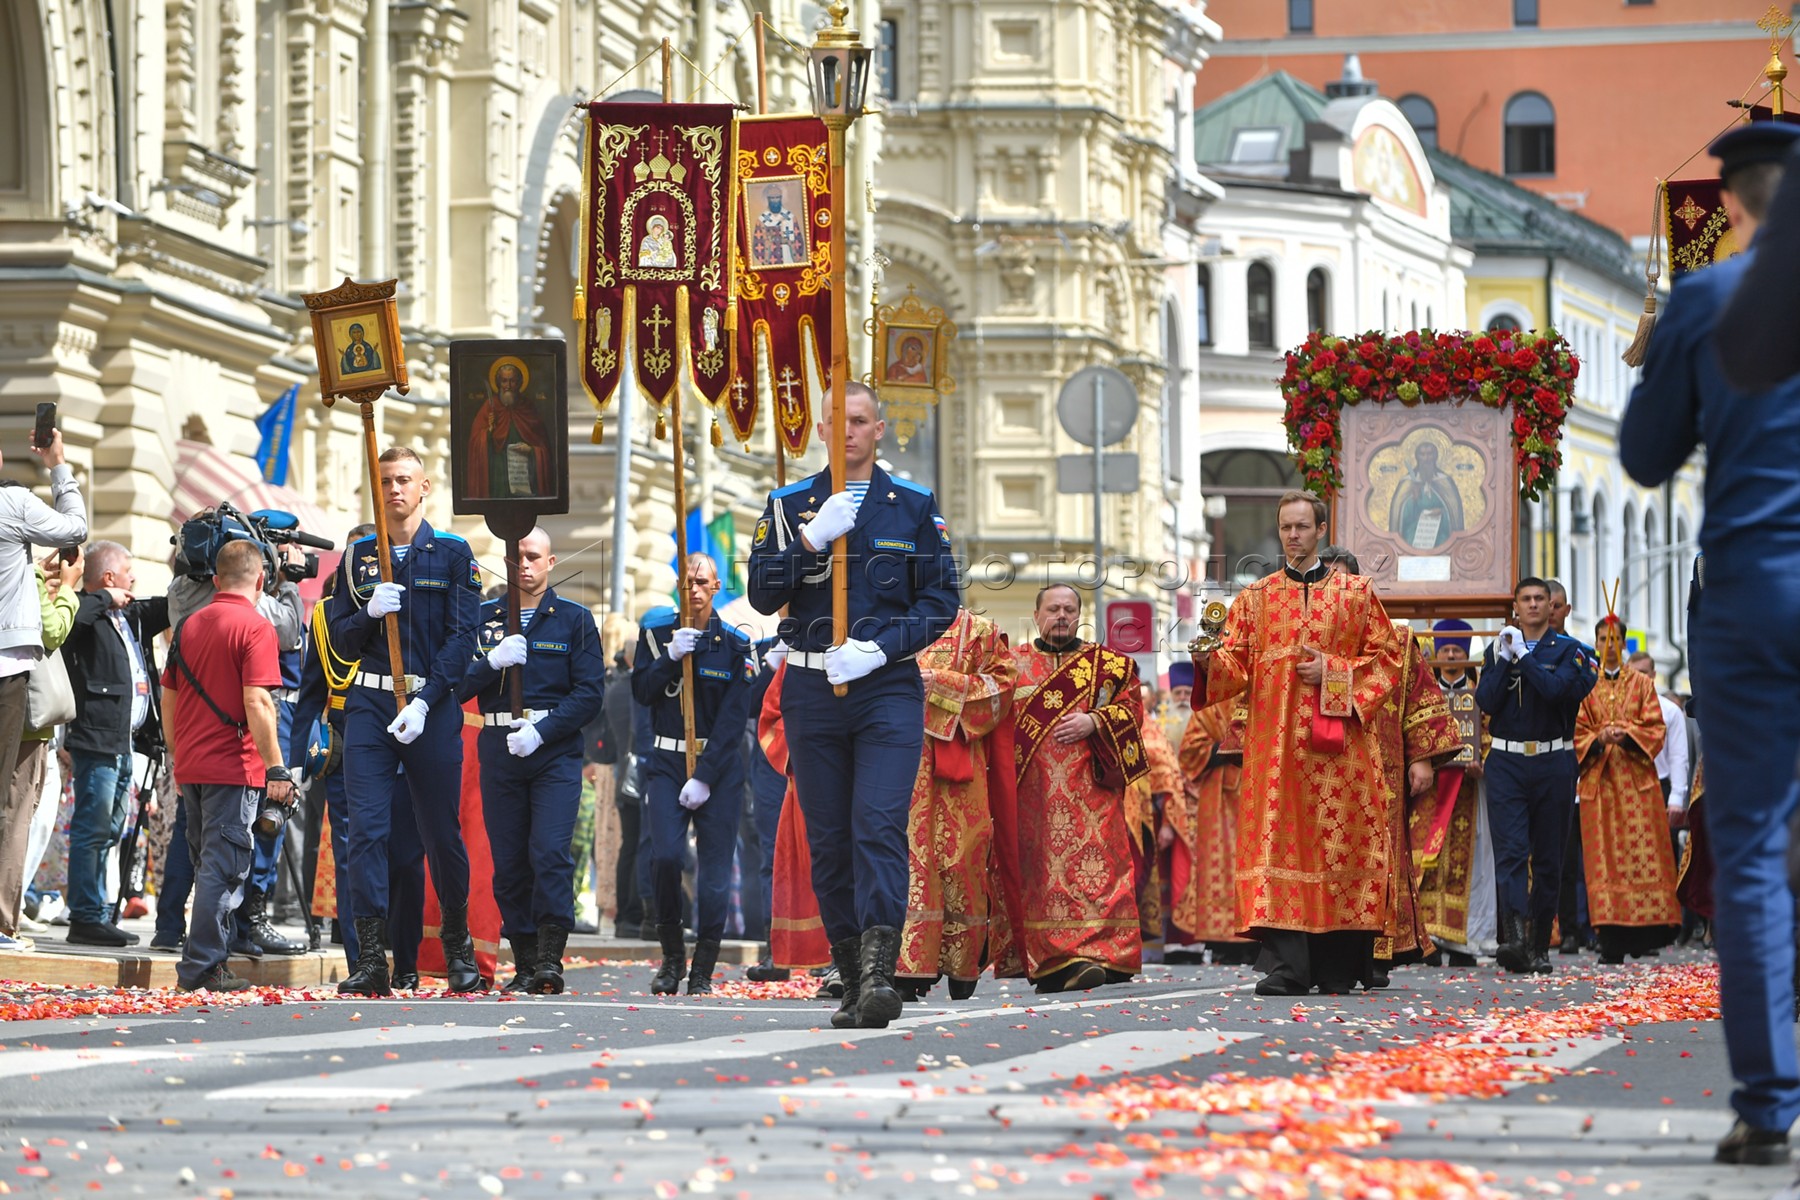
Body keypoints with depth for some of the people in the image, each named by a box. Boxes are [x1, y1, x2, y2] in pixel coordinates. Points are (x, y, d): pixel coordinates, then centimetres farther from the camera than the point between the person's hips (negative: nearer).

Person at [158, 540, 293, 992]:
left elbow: (169, 701, 15)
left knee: (208, 865, 16)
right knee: (224, 867, -4)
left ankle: (207, 960, 20)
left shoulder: (190, 626, 12)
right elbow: (256, 703, -18)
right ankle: (202, 967, -8)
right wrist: (276, 768, -15)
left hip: (190, 766, 7)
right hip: (233, 767, -7)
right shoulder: (255, 628, -9)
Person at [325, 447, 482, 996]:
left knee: (442, 832, 5)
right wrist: (370, 613, -11)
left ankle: (458, 944, 24)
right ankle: (371, 959, -12)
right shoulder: (359, 555, 11)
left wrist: (424, 703, -13)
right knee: (366, 829, -10)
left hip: (433, 707, -2)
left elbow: (462, 637, -3)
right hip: (370, 704, 2)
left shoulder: (452, 554, 4)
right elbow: (341, 639, 10)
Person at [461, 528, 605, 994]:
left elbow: (590, 692, -2)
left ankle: (549, 960, -16)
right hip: (499, 751, 3)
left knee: (550, 853, -16)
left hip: (555, 751, -3)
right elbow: (458, 687, 6)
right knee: (508, 861, 2)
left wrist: (541, 731, -12)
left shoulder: (574, 620, 6)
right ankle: (524, 965, 7)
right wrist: (492, 661, -12)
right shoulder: (483, 619, 12)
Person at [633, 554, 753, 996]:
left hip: (719, 766, -1)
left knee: (714, 868, -4)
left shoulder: (735, 645, 0)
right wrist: (671, 657, -17)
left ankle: (702, 972, 5)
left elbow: (733, 719, -6)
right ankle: (671, 955, 2)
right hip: (668, 762, 1)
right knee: (666, 856, -16)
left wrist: (704, 778, -13)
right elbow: (641, 692, -2)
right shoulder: (657, 634, 7)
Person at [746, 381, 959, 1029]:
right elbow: (763, 595, 0)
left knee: (879, 827, -17)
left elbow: (940, 599, 3)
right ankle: (853, 982, 10)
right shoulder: (789, 505, 9)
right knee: (828, 840, 3)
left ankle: (879, 973, -26)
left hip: (888, 687, -2)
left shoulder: (915, 505, 7)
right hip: (811, 688, 2)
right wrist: (812, 539, -14)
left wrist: (879, 648, -11)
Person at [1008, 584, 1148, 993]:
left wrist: (1093, 722, -9)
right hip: (1031, 788, 1)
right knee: (1041, 868, -6)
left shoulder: (1109, 664, 15)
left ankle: (1100, 955, -20)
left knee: (1094, 864, -13)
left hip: (1090, 788, -1)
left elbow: (1131, 708, 6)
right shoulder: (1013, 664, 18)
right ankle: (1051, 963, -6)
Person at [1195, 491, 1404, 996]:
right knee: (1280, 841, -9)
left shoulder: (1355, 593, 11)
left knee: (1339, 847, -3)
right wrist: (1208, 660, -15)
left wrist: (1334, 672, -8)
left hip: (1337, 744, -1)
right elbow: (1237, 665, 6)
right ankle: (1284, 965, -14)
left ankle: (1337, 967, 1)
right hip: (1275, 745, 1)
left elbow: (1386, 658, 6)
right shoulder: (1255, 597, 14)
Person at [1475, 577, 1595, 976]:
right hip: (1507, 762, 0)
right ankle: (1514, 937, -28)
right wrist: (1504, 661, -9)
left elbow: (1557, 689, -15)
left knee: (1548, 857, 4)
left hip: (1553, 762, 0)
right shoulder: (1498, 649, 10)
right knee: (1511, 850, -15)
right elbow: (1486, 702, -1)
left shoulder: (1568, 650, 4)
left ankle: (1539, 946, 12)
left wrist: (1523, 656, -11)